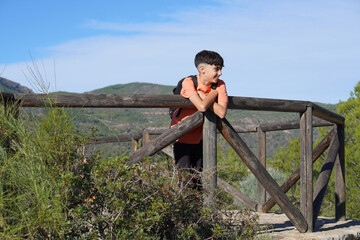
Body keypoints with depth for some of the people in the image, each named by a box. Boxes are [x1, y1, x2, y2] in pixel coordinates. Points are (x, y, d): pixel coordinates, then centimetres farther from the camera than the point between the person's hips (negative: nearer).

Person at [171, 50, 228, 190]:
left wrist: (204, 97, -24)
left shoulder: (219, 85, -9)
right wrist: (213, 94, -19)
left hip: (199, 137, 5)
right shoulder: (188, 82, -22)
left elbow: (221, 113, -21)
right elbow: (202, 107, -36)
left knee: (198, 180, 7)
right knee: (186, 181, -10)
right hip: (182, 136, -5)